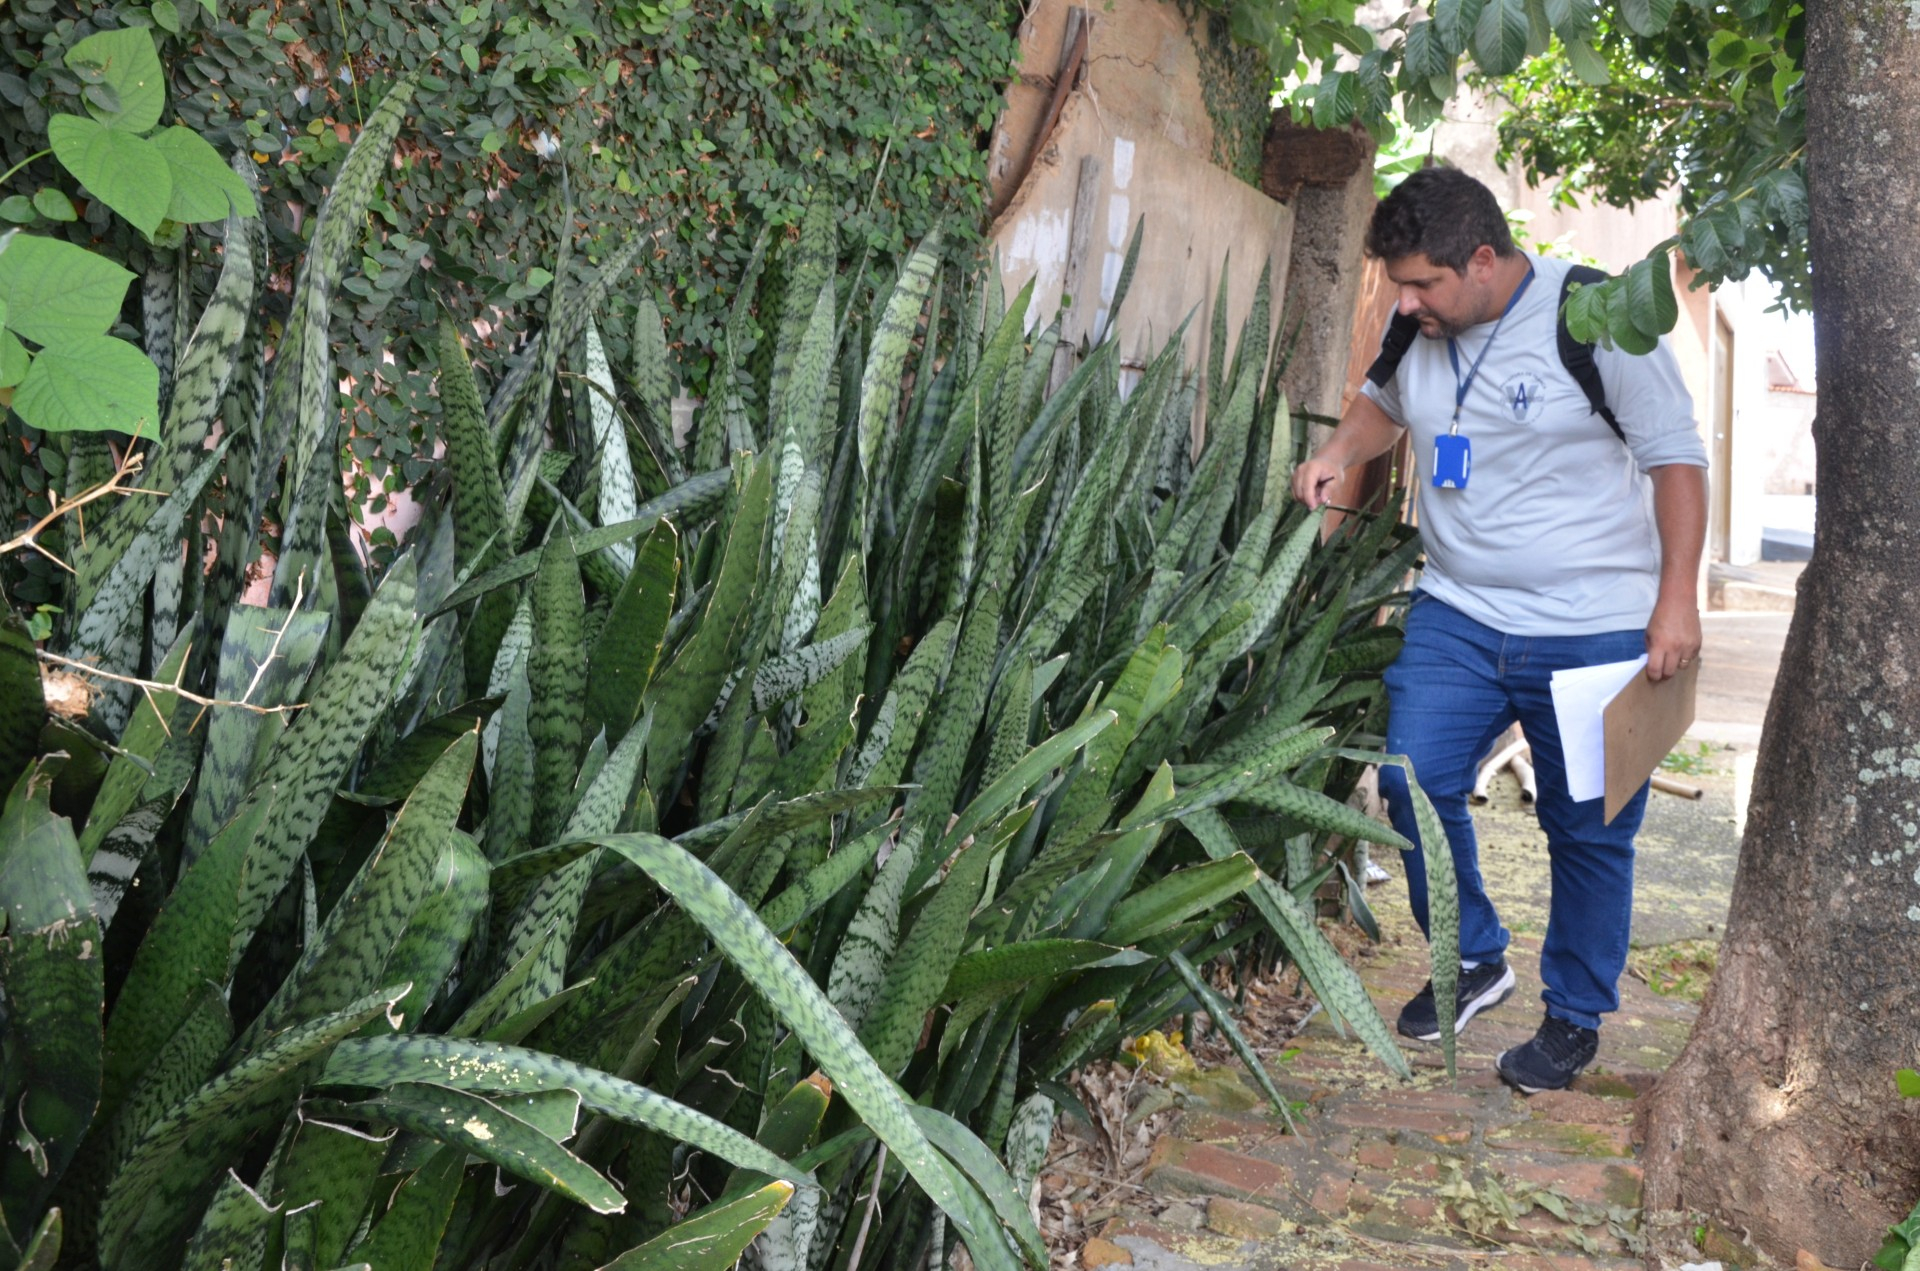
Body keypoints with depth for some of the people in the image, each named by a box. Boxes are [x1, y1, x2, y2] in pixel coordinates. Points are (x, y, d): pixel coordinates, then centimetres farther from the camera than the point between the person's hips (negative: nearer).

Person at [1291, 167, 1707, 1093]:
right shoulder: (1415, 328, 2)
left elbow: (1676, 459, -8)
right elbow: (1383, 403, 24)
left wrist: (1677, 599, -13)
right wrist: (1339, 451, 2)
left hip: (1595, 627, -4)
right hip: (1458, 614, 5)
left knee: (1588, 830, 5)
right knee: (1415, 783, -7)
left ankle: (1575, 1017, 25)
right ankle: (1476, 962, 18)